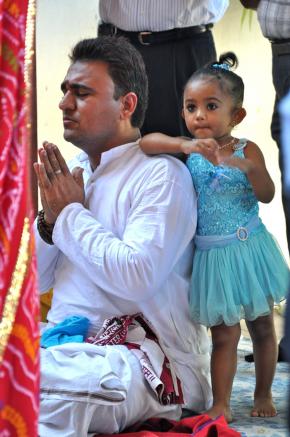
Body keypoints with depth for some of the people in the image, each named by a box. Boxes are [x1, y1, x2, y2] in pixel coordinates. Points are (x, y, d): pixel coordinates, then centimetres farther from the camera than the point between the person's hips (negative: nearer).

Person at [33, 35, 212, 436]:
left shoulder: (162, 175, -7)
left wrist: (70, 213, -9)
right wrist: (50, 219, -3)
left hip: (146, 355, -7)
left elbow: (136, 276, -21)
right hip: (67, 342, 7)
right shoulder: (72, 172, 14)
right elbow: (35, 281, 16)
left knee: (39, 378, -33)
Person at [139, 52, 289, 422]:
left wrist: (248, 166, -34)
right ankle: (220, 405, 11)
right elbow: (146, 142, -18)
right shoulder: (188, 152, -3)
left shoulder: (246, 150, -7)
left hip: (249, 249, 0)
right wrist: (184, 145, -32)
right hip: (213, 255, 0)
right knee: (223, 334, 5)